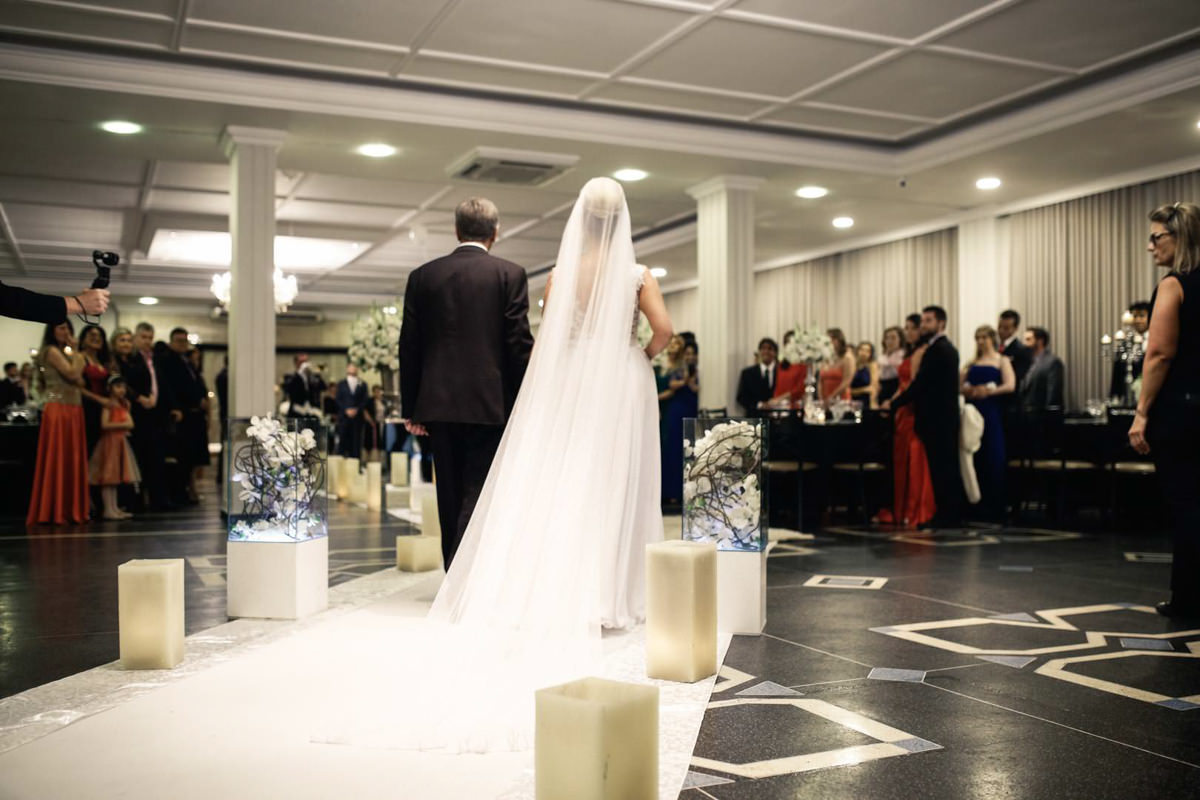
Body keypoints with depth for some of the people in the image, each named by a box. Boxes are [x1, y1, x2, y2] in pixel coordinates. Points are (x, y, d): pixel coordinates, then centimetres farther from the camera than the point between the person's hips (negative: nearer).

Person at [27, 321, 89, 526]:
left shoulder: (63, 352, 21)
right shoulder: (51, 351, -7)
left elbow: (78, 381, 12)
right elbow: (73, 374, -18)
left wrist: (74, 352, 5)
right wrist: (74, 351, -7)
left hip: (72, 410, 9)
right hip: (58, 409, -9)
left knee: (71, 460, 7)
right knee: (56, 459, -7)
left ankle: (68, 509, 10)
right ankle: (54, 511, -4)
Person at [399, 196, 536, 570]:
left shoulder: (423, 275, 6)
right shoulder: (509, 274, -2)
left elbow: (409, 346, 6)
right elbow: (519, 343, -7)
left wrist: (411, 408, 11)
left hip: (438, 402, 4)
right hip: (490, 402, -3)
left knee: (450, 496, 13)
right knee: (478, 494, -1)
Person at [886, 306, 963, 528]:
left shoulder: (936, 350, -16)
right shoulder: (948, 348, 16)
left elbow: (920, 384, -18)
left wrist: (893, 403, -9)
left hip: (936, 419, -10)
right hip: (946, 417, 10)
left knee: (941, 468, -6)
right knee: (948, 467, 13)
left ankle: (946, 516, -2)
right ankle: (953, 514, 18)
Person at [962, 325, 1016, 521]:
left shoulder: (1001, 361, 6)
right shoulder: (972, 364, 18)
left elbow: (1010, 386, -8)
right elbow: (960, 383, 11)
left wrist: (988, 391, -15)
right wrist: (966, 389, -9)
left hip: (991, 412, -4)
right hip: (973, 411, 4)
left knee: (993, 459, -5)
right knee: (974, 458, 0)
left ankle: (994, 510, 0)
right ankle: (976, 507, 6)